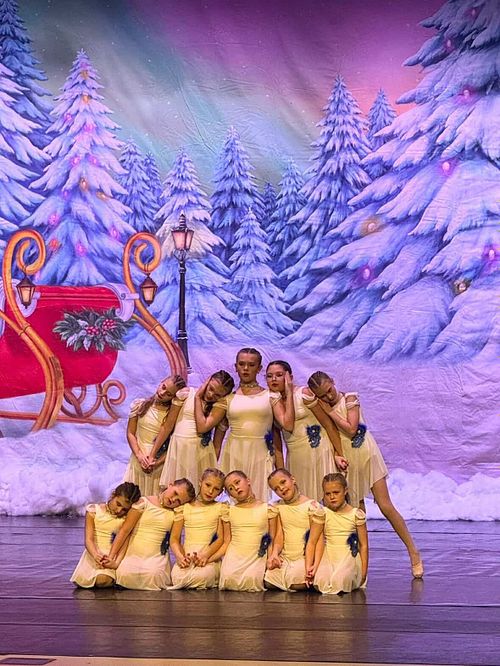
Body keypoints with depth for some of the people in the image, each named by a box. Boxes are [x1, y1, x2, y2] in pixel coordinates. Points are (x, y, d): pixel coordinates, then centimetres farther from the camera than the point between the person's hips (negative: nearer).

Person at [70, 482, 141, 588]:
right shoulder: (94, 510, 0)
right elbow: (89, 539, -7)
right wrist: (96, 555, -27)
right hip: (93, 553, 3)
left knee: (102, 580, -30)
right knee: (80, 581, -18)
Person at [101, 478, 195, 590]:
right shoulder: (144, 503, 0)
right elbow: (124, 531, -2)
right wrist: (111, 557, -7)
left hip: (157, 556, 1)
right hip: (133, 555, -1)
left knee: (154, 574, -35)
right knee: (125, 574, -34)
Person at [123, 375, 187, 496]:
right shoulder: (140, 405, 2)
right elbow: (130, 433, 3)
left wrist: (158, 462, -17)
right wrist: (139, 456, -9)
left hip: (160, 464, -2)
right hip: (139, 461, 2)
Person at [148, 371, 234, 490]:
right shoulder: (186, 394, 2)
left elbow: (217, 443, 7)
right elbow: (168, 426, 3)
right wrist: (152, 455, 3)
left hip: (202, 451, 0)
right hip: (178, 449, 0)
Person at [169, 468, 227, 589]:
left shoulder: (221, 508, 8)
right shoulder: (184, 507, 10)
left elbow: (221, 538, 0)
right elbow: (174, 538, 6)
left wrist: (206, 555, -17)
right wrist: (180, 556, -14)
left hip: (210, 558, -2)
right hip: (186, 557, 2)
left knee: (202, 576, -35)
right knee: (178, 578, -30)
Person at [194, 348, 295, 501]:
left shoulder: (270, 396, 6)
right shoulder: (227, 399, 8)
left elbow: (288, 424, -7)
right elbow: (202, 426, 2)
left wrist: (289, 392, -4)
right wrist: (198, 396, 8)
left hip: (260, 455, -1)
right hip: (234, 455, 1)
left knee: (260, 501, -1)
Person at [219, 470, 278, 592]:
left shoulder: (267, 509, 2)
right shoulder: (229, 511, 8)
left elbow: (272, 540, 3)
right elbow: (226, 542, 9)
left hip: (257, 556, -1)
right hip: (234, 556, 1)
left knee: (251, 579, -31)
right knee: (228, 578, -28)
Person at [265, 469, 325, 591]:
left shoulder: (313, 507, -9)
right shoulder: (278, 507, 9)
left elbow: (312, 541, -12)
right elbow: (279, 536, 4)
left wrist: (308, 568, -21)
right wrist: (274, 553, -16)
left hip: (304, 557, -5)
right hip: (284, 557, 5)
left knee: (297, 583, -29)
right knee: (268, 581, -12)